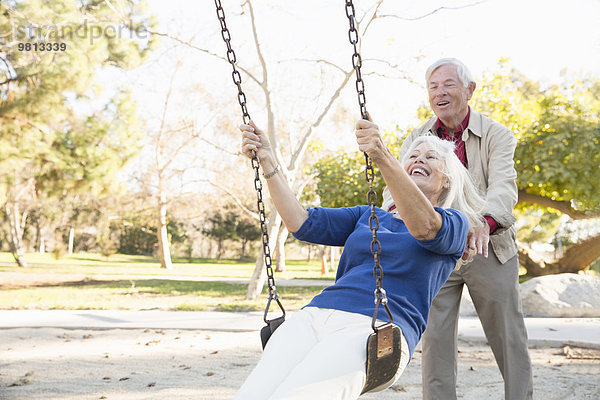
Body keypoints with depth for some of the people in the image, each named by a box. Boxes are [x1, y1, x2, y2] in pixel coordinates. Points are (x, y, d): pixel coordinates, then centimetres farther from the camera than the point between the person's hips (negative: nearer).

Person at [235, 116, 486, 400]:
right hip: (314, 315, 5)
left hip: (374, 328, -4)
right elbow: (303, 224, 18)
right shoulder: (368, 216, 30)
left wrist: (383, 158, -27)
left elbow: (424, 227, -12)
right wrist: (267, 161, 9)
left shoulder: (454, 224, 14)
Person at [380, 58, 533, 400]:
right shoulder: (417, 138, 6)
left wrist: (484, 222, -42)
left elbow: (503, 186, -21)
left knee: (508, 336, 5)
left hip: (489, 249, -2)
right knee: (435, 336, 1)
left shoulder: (496, 135, -5)